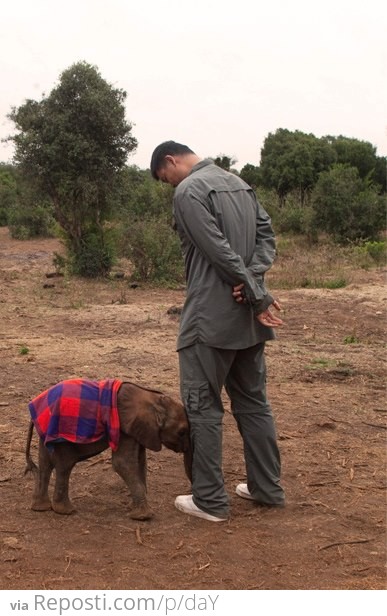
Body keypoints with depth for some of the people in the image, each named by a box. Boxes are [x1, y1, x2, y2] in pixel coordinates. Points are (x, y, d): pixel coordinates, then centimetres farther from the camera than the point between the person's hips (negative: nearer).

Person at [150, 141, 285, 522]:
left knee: (203, 406, 1)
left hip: (211, 318, -8)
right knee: (253, 402, 14)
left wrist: (258, 297, -14)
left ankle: (210, 500, 5)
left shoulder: (188, 191, -11)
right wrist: (253, 279, -7)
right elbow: (267, 235, 8)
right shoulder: (239, 183, 15)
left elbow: (220, 252, -18)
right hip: (248, 317, 8)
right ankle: (267, 488, 21)